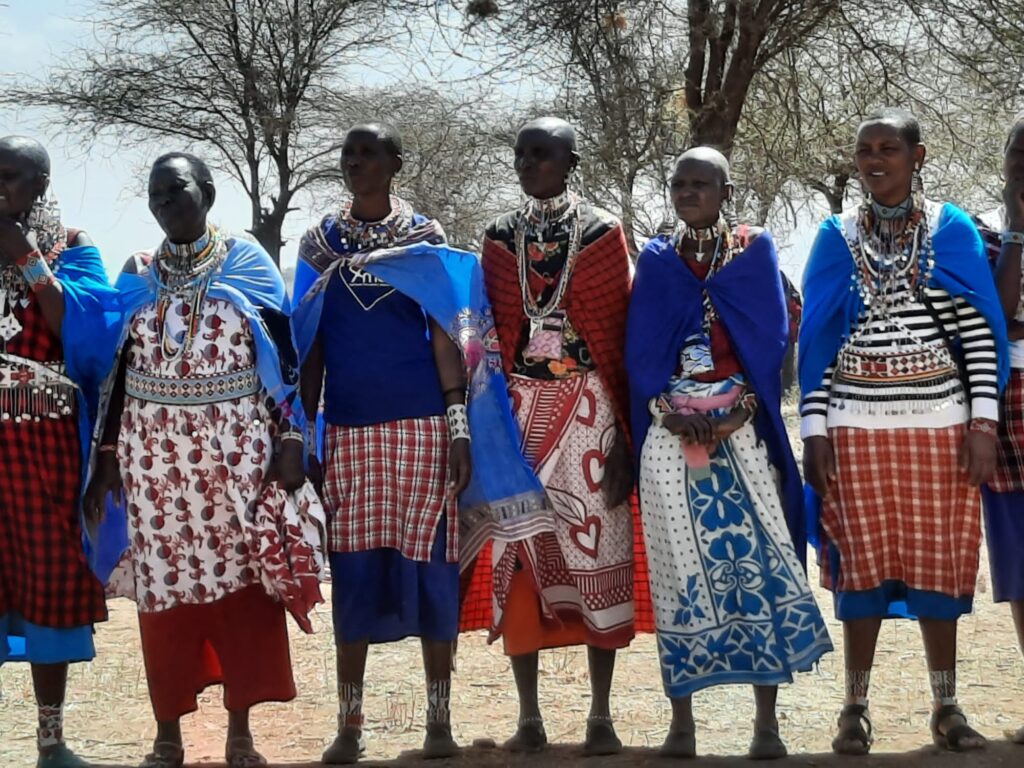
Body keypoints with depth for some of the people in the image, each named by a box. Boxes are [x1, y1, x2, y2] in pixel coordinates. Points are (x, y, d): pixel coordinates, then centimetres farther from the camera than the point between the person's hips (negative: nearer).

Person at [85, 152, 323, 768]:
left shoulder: (249, 264, 3)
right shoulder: (137, 275, 9)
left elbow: (284, 356, 1)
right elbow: (119, 366, 11)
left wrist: (290, 439, -8)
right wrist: (107, 454, 5)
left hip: (236, 447, -2)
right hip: (154, 451, 2)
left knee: (244, 577, -1)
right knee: (163, 579, 3)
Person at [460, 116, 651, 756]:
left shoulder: (603, 233, 1)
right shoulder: (500, 239, 9)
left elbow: (623, 336, -1)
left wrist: (625, 434, -7)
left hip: (589, 408, -2)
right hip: (519, 409, 3)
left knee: (598, 553, -1)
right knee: (519, 554, 1)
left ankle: (602, 715, 8)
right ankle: (529, 716, 9)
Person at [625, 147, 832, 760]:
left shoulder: (755, 250, 9)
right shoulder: (656, 259, 13)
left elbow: (771, 337, 1)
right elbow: (641, 347, 6)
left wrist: (739, 408, -12)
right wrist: (666, 408, -10)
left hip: (742, 426, -1)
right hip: (673, 427, 1)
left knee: (757, 553, -8)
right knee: (680, 560, -1)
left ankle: (767, 719, -4)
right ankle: (682, 718, 4)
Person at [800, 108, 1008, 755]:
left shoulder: (953, 231, 3)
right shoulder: (837, 238, 6)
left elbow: (982, 333, 1)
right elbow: (816, 340, 5)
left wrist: (984, 421, -6)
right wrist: (814, 430, -1)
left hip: (940, 425, 0)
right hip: (856, 427, 1)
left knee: (940, 561, 3)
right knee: (863, 561, 3)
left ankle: (947, 707, 15)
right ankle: (856, 708, 12)